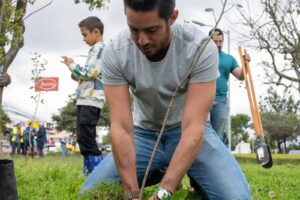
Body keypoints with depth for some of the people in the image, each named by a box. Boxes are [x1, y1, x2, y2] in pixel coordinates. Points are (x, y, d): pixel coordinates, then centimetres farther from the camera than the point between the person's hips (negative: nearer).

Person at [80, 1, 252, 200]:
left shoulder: (201, 48, -27)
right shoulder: (114, 53, -21)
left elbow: (193, 128, -31)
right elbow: (121, 128, -23)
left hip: (190, 132, -2)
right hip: (144, 133, 2)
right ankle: (161, 175, 10)